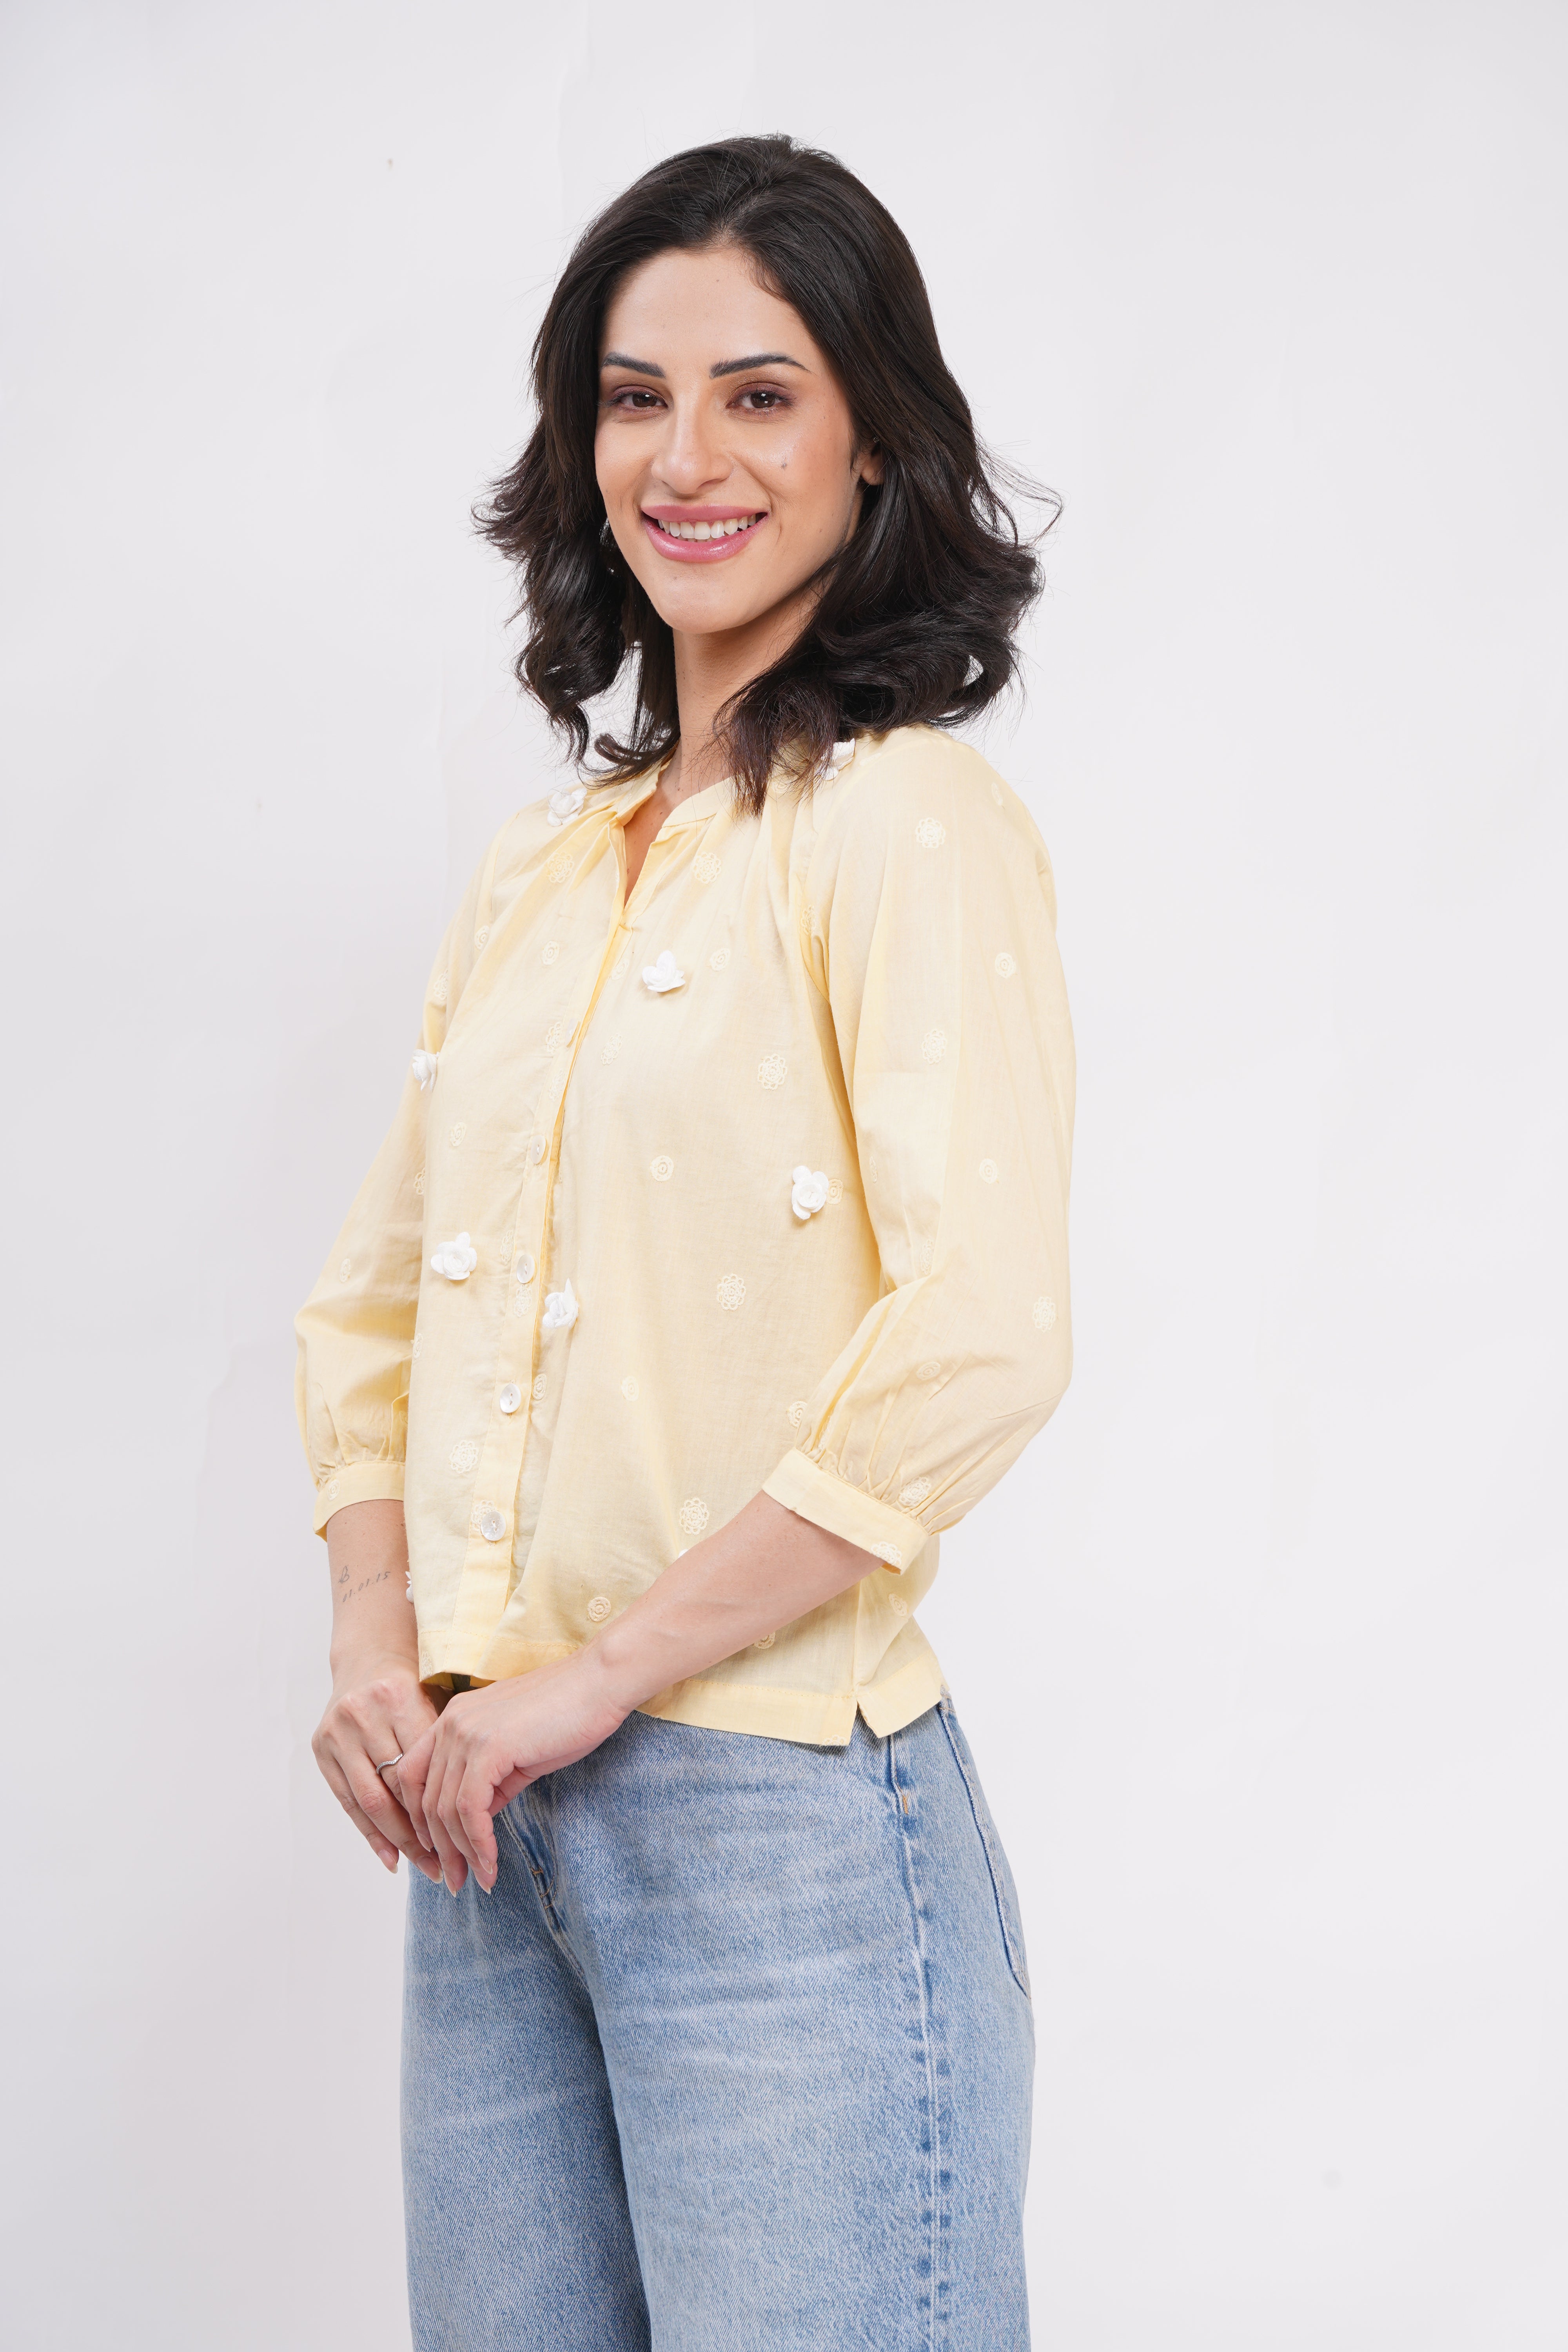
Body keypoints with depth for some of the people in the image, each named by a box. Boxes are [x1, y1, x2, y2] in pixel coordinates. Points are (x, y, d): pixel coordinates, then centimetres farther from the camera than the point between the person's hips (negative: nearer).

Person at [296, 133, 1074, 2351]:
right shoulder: (545, 862, 13)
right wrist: (377, 1648, 0)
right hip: (495, 1829, 6)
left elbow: (979, 1341, -19)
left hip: (781, 1811, -6)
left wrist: (595, 1674, -15)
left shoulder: (908, 821, -8)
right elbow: (381, 1296, 16)